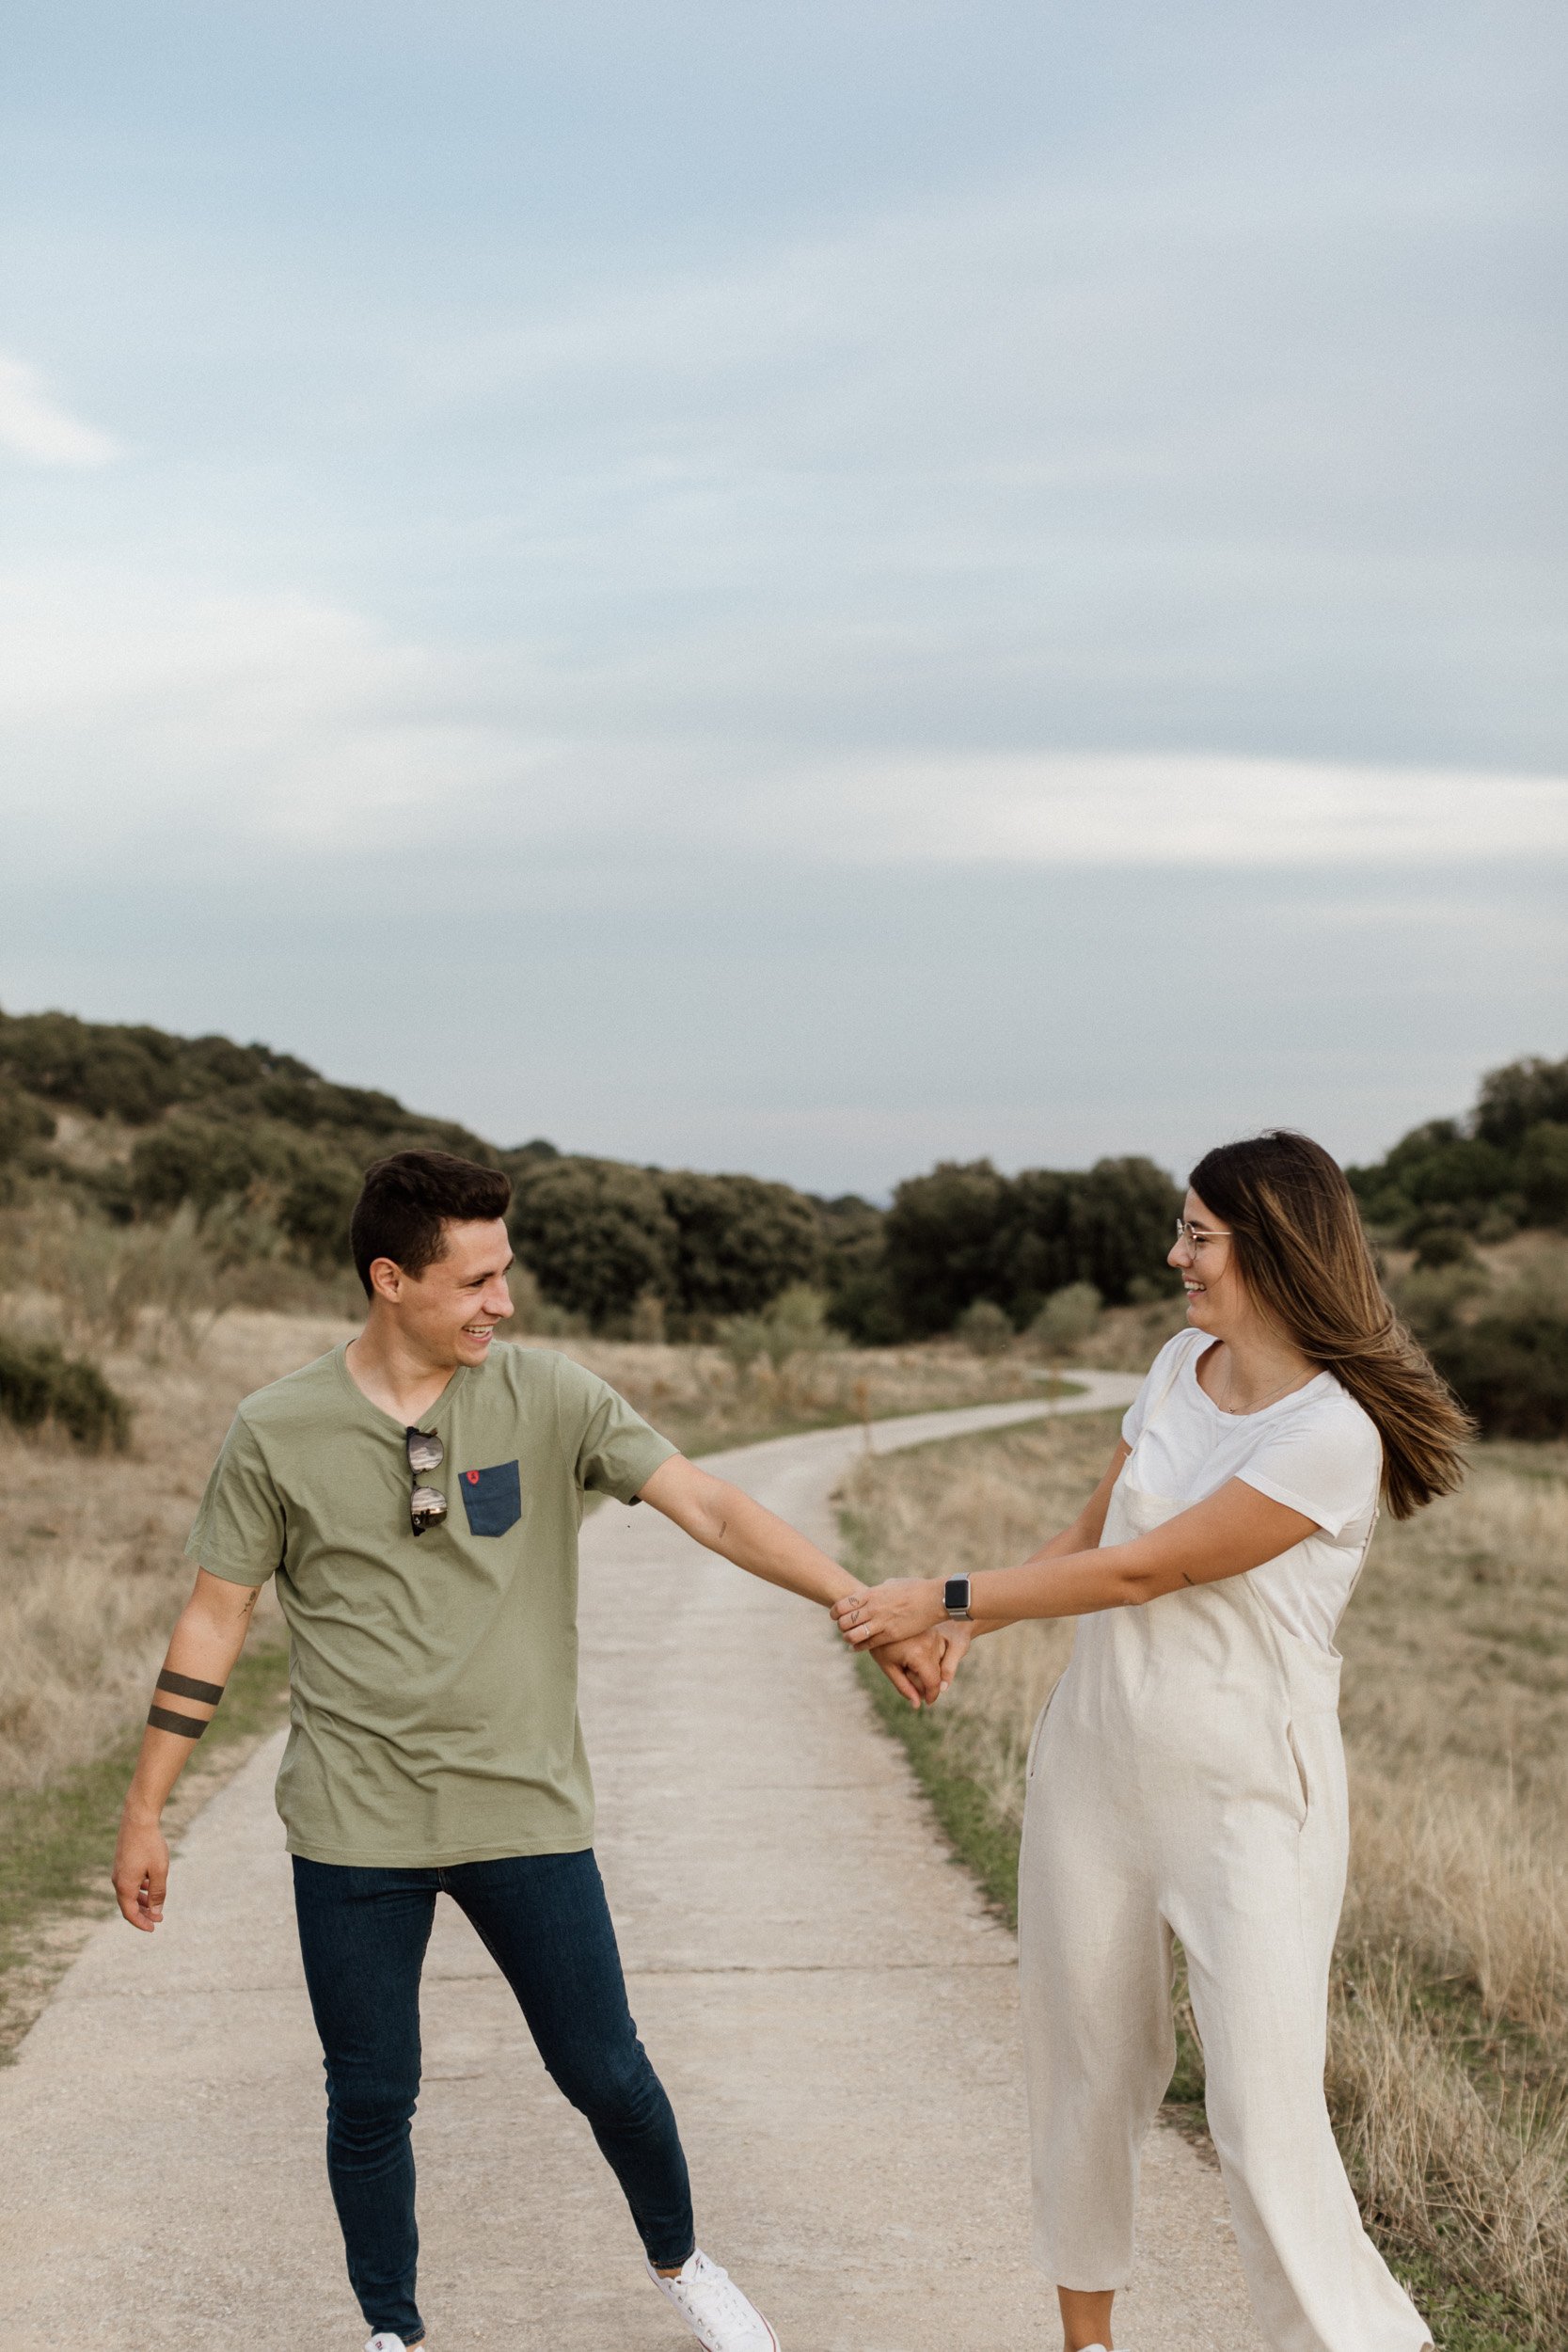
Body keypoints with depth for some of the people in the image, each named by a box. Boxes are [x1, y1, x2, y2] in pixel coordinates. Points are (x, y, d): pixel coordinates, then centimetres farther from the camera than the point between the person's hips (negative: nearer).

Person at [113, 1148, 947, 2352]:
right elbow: (215, 1620, 2)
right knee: (370, 2100, 8)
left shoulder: (547, 1396, -5)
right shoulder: (276, 1432, -5)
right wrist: (144, 1812, 3)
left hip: (526, 1811, 1)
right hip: (355, 1830, 0)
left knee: (606, 2071, 9)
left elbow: (712, 1507, -11)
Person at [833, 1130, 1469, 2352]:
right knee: (1086, 2069, 14)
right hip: (1096, 1760, 7)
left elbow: (1141, 1571, -18)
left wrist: (946, 1596, -12)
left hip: (1245, 1798, -7)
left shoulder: (1333, 1434, -20)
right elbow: (1093, 1531, 15)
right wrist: (958, 1633, 5)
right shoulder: (1183, 1364, 5)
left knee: (1267, 2118, -11)